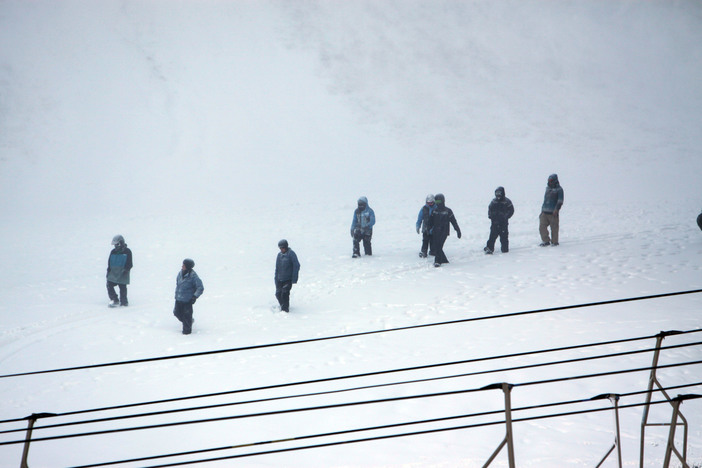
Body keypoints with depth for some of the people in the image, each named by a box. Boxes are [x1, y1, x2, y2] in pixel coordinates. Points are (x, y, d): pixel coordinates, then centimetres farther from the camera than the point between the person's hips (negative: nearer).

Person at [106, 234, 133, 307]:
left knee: (122, 288, 0)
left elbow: (129, 264, -3)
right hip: (113, 273, 5)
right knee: (109, 285, -4)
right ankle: (115, 300, 2)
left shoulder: (127, 252, -2)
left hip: (122, 274, -5)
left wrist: (126, 270, -14)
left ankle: (124, 302, 6)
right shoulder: (113, 252, 10)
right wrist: (108, 270, 10)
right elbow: (109, 262, 16)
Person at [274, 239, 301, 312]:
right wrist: (276, 278, 14)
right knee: (278, 294, 5)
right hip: (280, 279, 6)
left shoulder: (291, 253, -8)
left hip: (288, 279, -6)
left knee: (285, 293, -14)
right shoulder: (279, 254, 10)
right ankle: (282, 306, 26)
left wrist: (294, 278, -15)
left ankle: (285, 309, -5)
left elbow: (296, 266, -10)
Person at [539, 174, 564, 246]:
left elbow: (560, 201, -8)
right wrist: (542, 209, 23)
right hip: (544, 212, 6)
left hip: (553, 213, -6)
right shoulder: (548, 188, 18)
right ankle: (546, 241, 7)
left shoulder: (559, 189, -2)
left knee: (554, 228, -1)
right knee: (542, 226, -3)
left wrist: (556, 209, -19)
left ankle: (554, 241, 11)